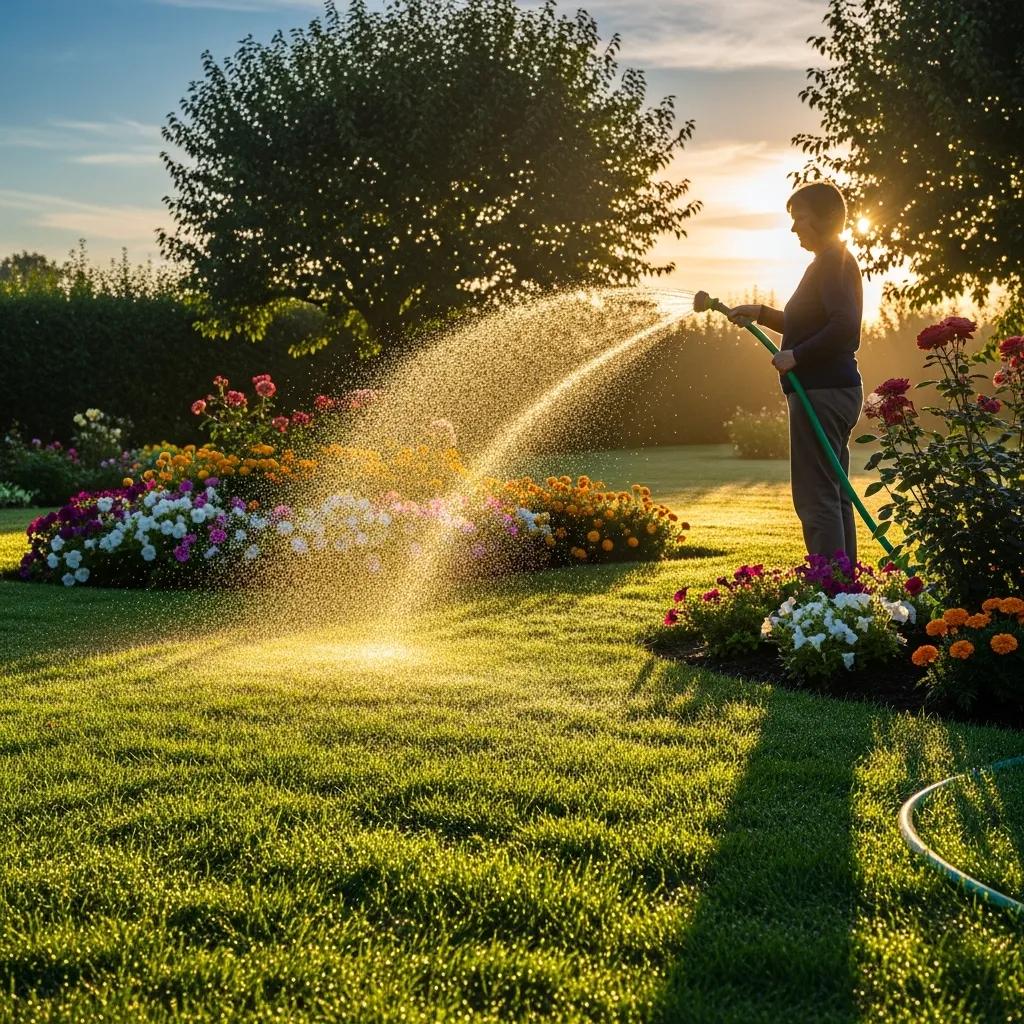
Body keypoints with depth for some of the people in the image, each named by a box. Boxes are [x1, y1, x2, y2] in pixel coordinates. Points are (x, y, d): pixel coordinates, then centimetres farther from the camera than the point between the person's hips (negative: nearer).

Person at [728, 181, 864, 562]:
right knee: (834, 498, 13)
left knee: (816, 498, -11)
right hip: (837, 390, 11)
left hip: (822, 391, -11)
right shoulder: (837, 261, 20)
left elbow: (844, 326, -26)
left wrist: (796, 355, -20)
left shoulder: (830, 262, -12)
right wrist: (761, 313, 26)